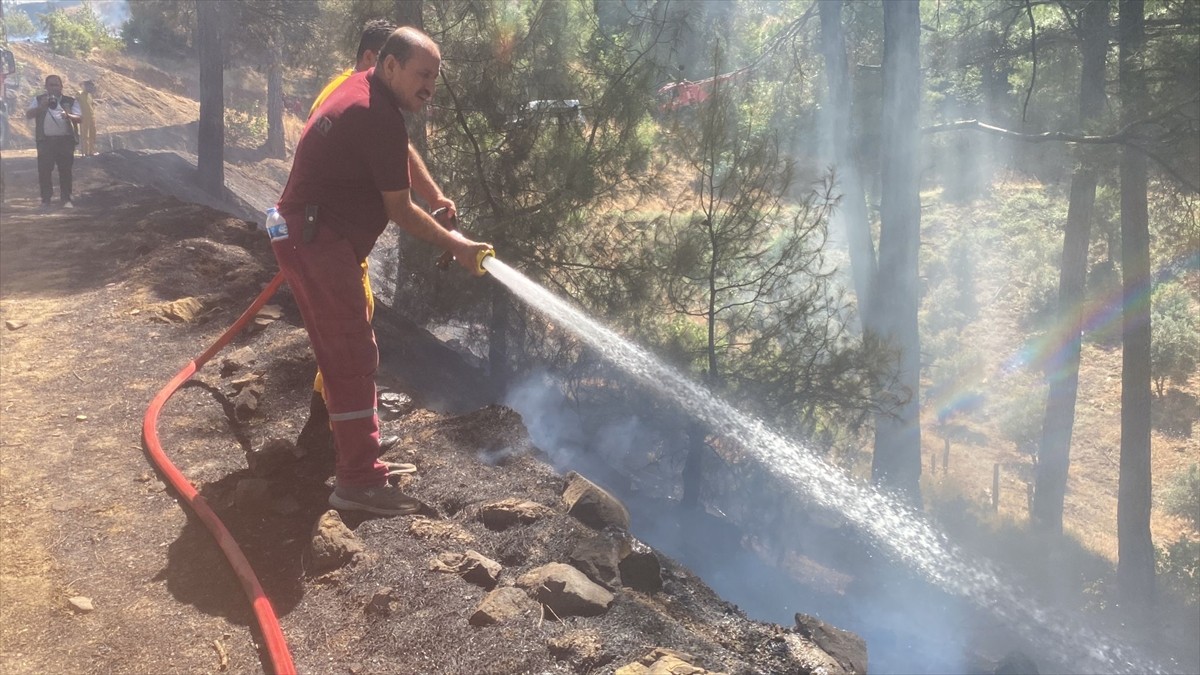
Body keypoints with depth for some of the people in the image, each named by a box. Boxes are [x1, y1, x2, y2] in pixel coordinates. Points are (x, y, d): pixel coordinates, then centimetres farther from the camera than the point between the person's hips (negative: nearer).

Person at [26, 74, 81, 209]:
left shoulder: (70, 101, 13)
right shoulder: (38, 100, 15)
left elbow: (79, 118, 3)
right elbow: (28, 114, 4)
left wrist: (68, 116, -18)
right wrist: (41, 106, -12)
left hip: (65, 140, -1)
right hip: (45, 140, 1)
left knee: (65, 170, -3)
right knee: (44, 170, -1)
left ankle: (66, 199, 2)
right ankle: (45, 200, 6)